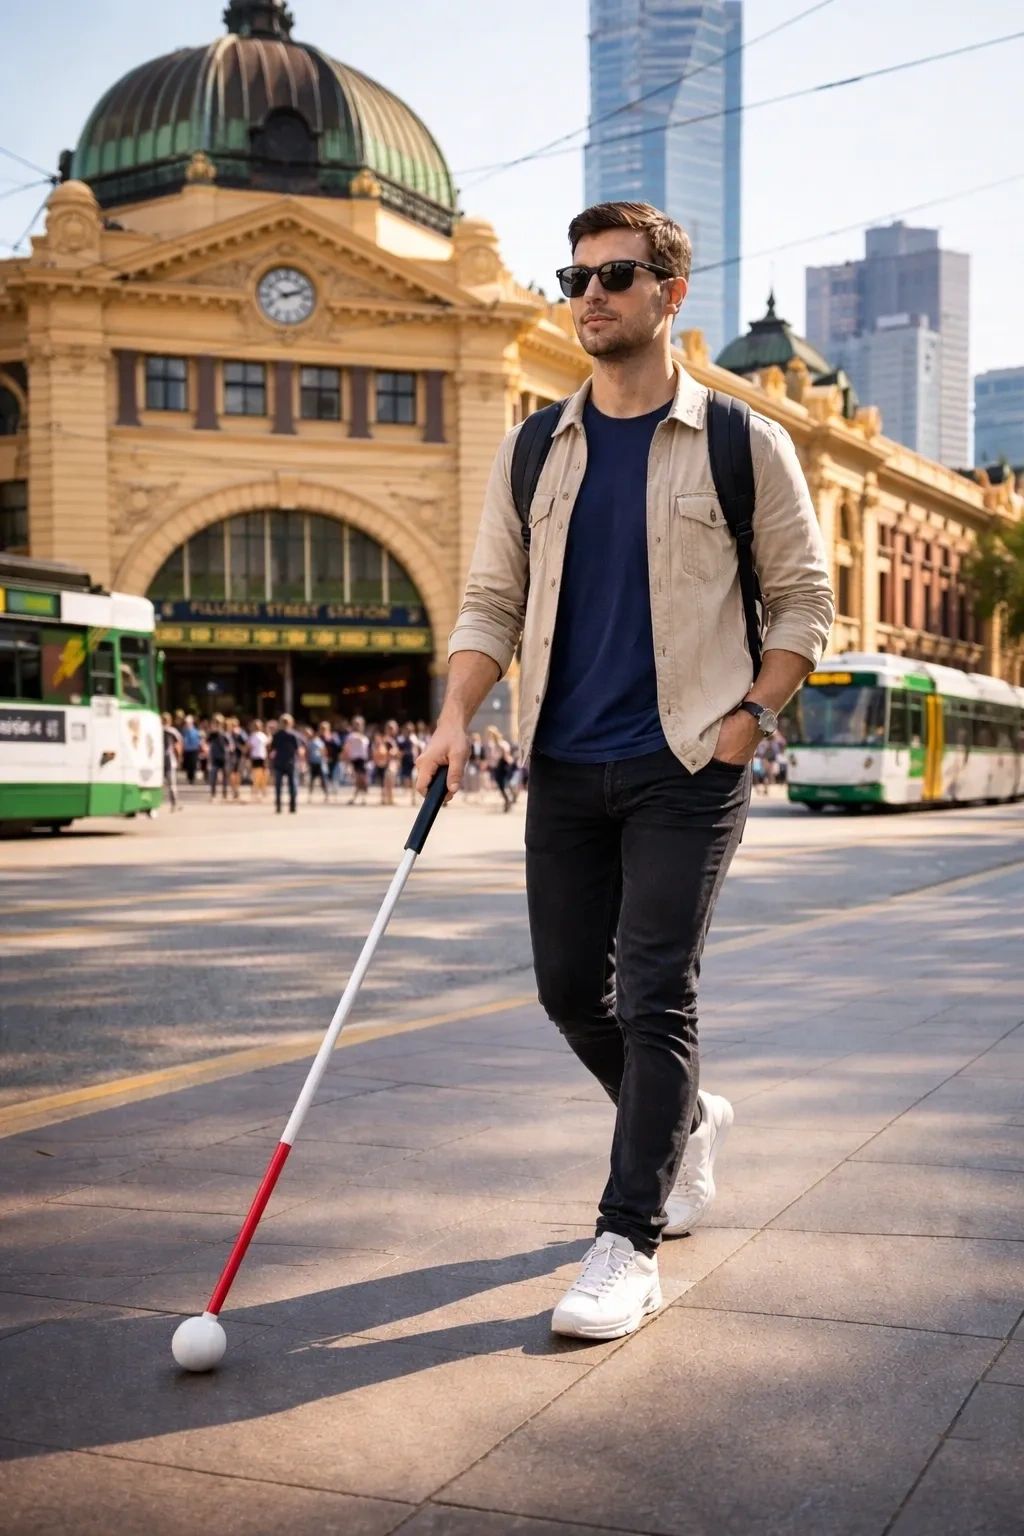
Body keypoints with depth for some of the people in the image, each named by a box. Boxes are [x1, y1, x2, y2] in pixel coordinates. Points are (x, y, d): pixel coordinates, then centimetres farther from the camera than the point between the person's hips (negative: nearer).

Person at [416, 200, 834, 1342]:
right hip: (565, 768, 5)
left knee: (653, 996, -8)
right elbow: (491, 602, 10)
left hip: (687, 768, -4)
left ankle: (629, 1241, 1)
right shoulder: (533, 453, 10)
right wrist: (456, 718, -5)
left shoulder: (745, 446, 0)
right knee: (569, 989, 9)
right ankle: (688, 1123, 36)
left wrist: (748, 717, -8)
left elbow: (803, 599, 3)